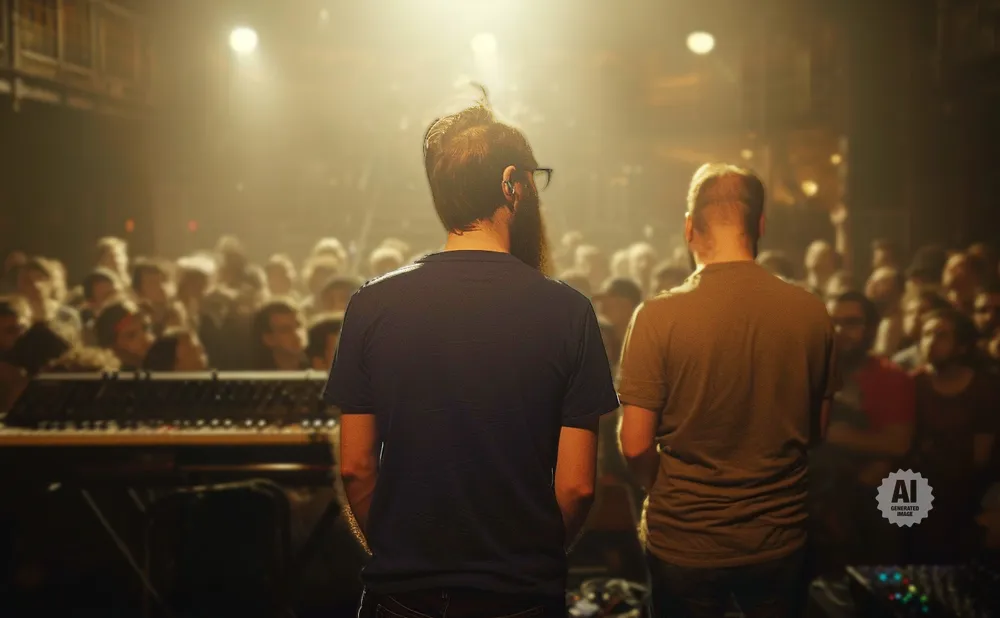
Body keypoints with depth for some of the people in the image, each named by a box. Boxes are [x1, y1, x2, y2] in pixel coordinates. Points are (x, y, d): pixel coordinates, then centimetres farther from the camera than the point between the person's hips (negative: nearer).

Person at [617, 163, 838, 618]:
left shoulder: (658, 316, -17)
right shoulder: (811, 312, -7)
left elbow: (635, 444, -14)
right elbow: (816, 429, 4)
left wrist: (660, 489, 7)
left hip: (685, 542, -2)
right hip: (781, 539, 3)